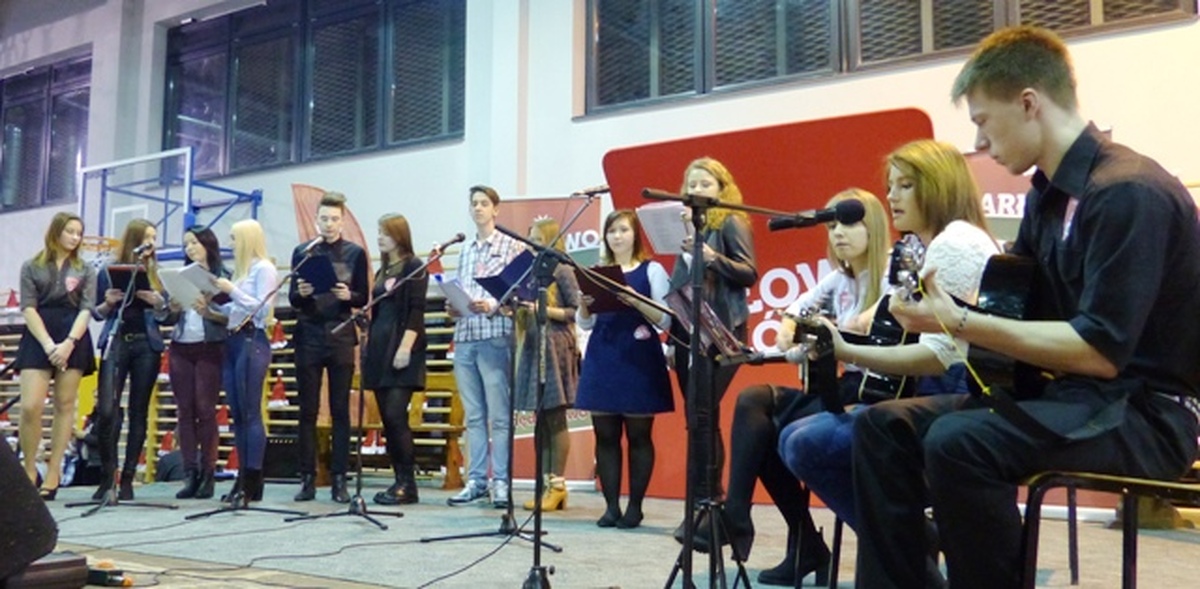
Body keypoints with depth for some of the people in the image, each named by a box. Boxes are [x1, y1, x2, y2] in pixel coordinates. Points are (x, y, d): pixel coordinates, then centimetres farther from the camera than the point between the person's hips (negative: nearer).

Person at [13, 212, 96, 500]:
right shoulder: (32, 267, 9)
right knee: (30, 407, -11)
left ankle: (53, 473, 5)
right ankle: (29, 470, 6)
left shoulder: (86, 270, 12)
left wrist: (69, 343, -13)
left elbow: (86, 309, 2)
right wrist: (48, 344, -13)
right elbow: (28, 308, 0)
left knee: (65, 406, 0)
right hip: (38, 338, -1)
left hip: (73, 340, 1)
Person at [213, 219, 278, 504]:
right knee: (236, 413, 7)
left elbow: (261, 308, -13)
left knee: (250, 413, -8)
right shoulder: (242, 268, 19)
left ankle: (253, 483, -6)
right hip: (233, 340, 9)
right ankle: (243, 478, 11)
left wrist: (232, 290, -13)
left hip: (252, 341, -9)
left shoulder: (264, 268, -5)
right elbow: (234, 310, 18)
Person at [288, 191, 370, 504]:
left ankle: (339, 479, 5)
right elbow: (292, 299, 7)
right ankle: (308, 478, 8)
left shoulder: (355, 253, 6)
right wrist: (301, 293, -15)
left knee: (341, 411, 1)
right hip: (308, 337, 1)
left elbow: (363, 298, 4)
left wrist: (349, 296, -17)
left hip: (341, 337, -1)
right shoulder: (303, 252, 9)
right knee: (307, 410, 3)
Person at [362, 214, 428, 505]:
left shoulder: (414, 267, -3)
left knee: (395, 416, -12)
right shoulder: (382, 271, 19)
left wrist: (406, 347, -19)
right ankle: (399, 481, 10)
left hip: (401, 350, -8)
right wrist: (368, 347, 15)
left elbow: (416, 311, -11)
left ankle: (408, 484, -6)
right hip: (380, 349, 8)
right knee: (388, 419, 5)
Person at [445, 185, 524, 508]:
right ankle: (475, 480, 13)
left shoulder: (511, 246, 3)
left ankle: (501, 482, 1)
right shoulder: (465, 252, 20)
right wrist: (453, 308, 1)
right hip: (464, 337, 6)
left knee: (499, 415, -4)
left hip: (495, 337, -6)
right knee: (473, 416, 8)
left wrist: (492, 306, -18)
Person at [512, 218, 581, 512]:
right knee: (542, 418, 8)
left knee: (555, 417, -4)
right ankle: (546, 483, 13)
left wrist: (545, 310, -17)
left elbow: (576, 311, -9)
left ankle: (558, 485, 1)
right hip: (533, 345, 7)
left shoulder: (561, 270, -4)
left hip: (555, 347, -7)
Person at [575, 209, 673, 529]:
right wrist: (584, 303, -8)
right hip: (602, 358, 4)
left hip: (639, 359, -4)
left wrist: (636, 302, -20)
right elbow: (585, 323, 13)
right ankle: (611, 506, 11)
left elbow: (665, 321, -6)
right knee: (605, 435, 3)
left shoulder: (652, 270, 2)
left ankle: (635, 507, 9)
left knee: (638, 435, 1)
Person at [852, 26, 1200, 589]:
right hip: (1066, 393, 9)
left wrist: (961, 323, -22)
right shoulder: (1046, 193, 10)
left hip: (1142, 413, -9)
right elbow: (1017, 303, 14)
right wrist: (944, 291, -5)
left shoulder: (1130, 193, -18)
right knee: (884, 426, -4)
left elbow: (1100, 350, -24)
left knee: (958, 442, -33)